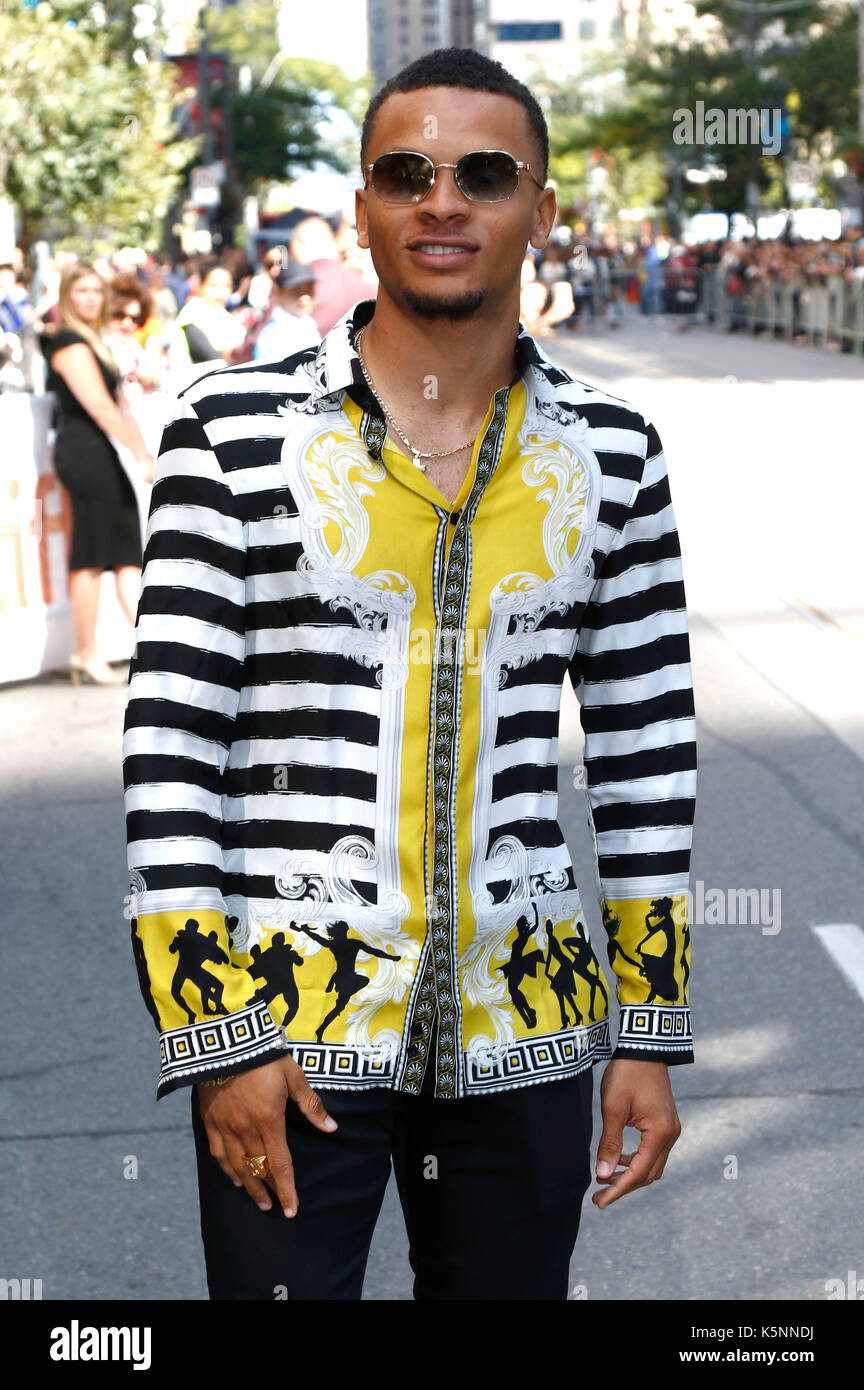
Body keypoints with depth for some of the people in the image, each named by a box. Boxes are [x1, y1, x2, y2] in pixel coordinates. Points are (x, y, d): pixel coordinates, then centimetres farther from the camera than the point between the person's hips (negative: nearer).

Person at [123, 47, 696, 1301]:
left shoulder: (612, 454, 4)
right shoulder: (237, 430, -5)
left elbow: (646, 748, 9)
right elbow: (170, 738, -5)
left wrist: (650, 1032, 7)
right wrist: (214, 1037, -9)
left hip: (523, 1032, 3)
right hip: (290, 1033, -2)